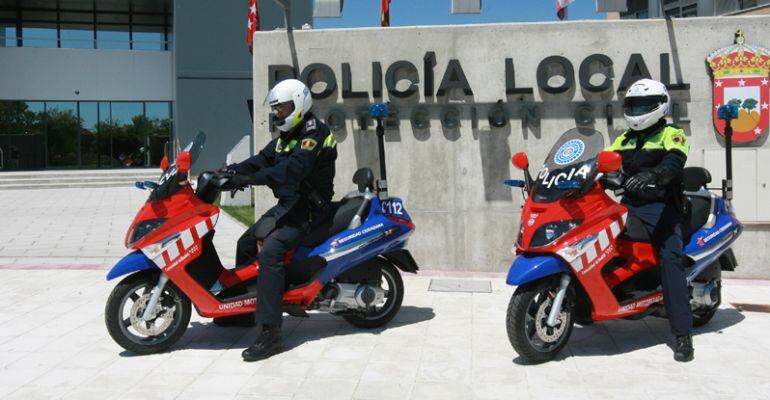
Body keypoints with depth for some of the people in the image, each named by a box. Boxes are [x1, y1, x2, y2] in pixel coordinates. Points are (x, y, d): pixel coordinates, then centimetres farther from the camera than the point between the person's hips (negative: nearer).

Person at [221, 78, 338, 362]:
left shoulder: (313, 131, -13)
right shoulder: (286, 135, 18)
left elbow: (293, 168, -29)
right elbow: (262, 160, 10)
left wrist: (250, 179, -37)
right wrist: (229, 171, -5)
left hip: (308, 208, -10)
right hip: (287, 205, 10)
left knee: (269, 252, -27)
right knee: (246, 243, 14)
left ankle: (270, 332, -30)